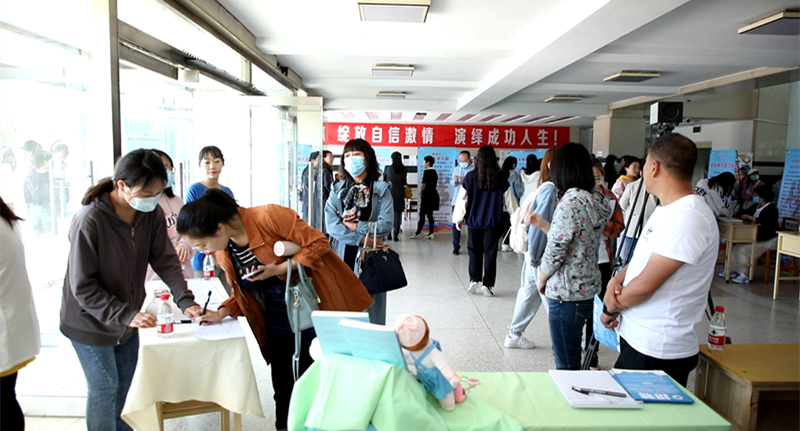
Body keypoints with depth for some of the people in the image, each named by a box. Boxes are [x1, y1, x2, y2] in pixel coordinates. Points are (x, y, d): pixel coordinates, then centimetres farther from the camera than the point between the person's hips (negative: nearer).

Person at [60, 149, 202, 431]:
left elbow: (165, 261, -8)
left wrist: (185, 300, -20)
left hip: (127, 317, 6)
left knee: (125, 384, 18)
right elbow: (83, 287, -24)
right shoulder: (89, 220, -28)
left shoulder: (151, 214, -11)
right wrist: (125, 315, -31)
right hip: (91, 321, -6)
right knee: (104, 388, 4)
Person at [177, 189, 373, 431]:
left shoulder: (268, 217, -24)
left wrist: (279, 270, -26)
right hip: (277, 318, 6)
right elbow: (242, 290, 10)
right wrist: (223, 312, -7)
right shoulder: (222, 251, -2)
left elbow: (319, 243, -20)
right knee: (283, 383, 10)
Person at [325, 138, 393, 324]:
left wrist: (354, 226, -9)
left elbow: (385, 225, -10)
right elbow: (331, 225, -4)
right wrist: (361, 238, -13)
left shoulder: (381, 189, 1)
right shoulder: (337, 190, 9)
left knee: (369, 308, 1)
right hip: (341, 255, 3)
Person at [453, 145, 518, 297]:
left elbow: (462, 199, -4)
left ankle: (474, 280, 9)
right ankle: (487, 285, 7)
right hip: (493, 222, 0)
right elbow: (510, 201, 4)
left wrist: (458, 219, 7)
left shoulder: (470, 177, -6)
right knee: (490, 253, 6)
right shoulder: (500, 178, -4)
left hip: (474, 222, 0)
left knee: (475, 251, 14)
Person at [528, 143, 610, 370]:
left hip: (567, 294, -9)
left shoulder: (570, 204, -21)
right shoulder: (595, 200, 6)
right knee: (571, 358, 23)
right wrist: (543, 224, 17)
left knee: (567, 364, 4)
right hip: (587, 289, 9)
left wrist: (542, 279, -1)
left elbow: (555, 252, -19)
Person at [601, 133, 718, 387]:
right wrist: (616, 280, -4)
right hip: (637, 339, 9)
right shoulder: (666, 210, 11)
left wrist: (610, 309, -7)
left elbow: (645, 285, -23)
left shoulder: (689, 217, -22)